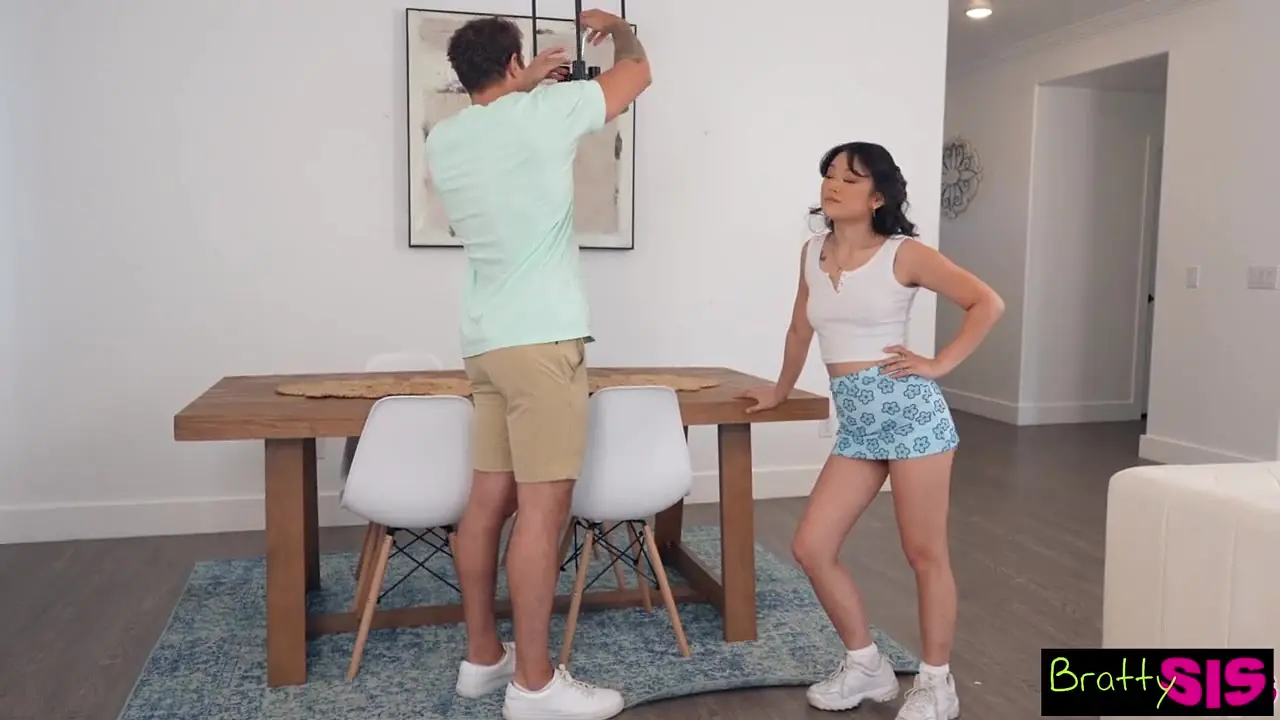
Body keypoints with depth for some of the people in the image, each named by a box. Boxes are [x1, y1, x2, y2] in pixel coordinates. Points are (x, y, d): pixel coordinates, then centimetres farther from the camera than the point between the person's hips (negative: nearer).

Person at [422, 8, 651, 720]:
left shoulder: (442, 139, 12)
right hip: (542, 338, -8)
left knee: (490, 499, 11)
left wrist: (525, 87, 40)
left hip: (487, 340, 8)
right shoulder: (543, 114, -5)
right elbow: (638, 72, 10)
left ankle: (483, 657, 22)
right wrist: (619, 25, 29)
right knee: (543, 508, -5)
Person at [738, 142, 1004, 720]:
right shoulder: (813, 253, 10)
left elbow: (987, 303, -2)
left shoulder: (903, 254, -5)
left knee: (925, 555, 4)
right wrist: (781, 391, 33)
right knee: (811, 547, 2)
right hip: (856, 424, 6)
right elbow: (800, 330, 24)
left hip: (908, 411, -6)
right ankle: (866, 667, 22)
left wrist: (940, 364, -8)